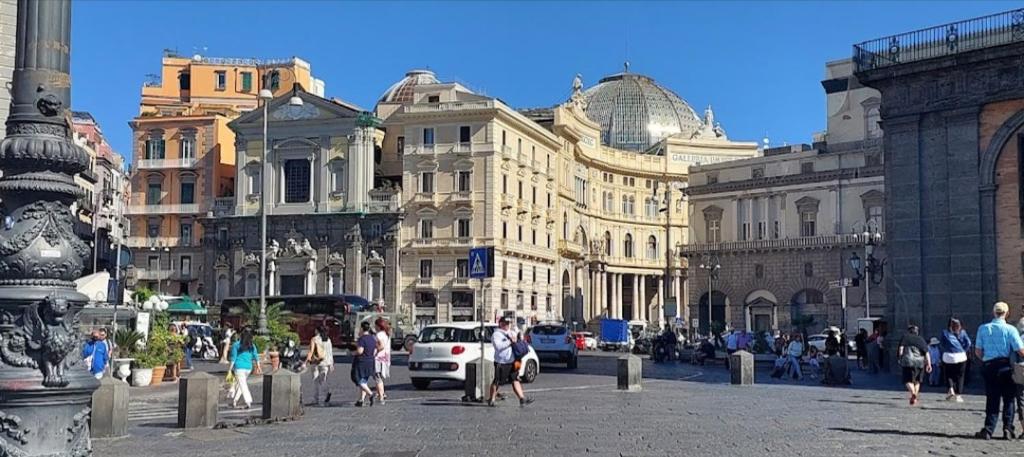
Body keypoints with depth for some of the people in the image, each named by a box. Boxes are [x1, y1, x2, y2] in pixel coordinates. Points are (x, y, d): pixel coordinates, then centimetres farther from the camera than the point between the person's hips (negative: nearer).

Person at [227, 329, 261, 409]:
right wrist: (258, 367, 13)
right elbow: (256, 357, 4)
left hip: (239, 367, -4)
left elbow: (233, 358, -7)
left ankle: (248, 402, -12)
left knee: (243, 386, -3)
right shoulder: (252, 346, 3)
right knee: (239, 384, 19)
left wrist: (230, 369, -3)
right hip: (248, 368, 4)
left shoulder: (236, 345, -6)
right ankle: (234, 402, 25)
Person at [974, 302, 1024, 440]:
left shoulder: (983, 328, 2)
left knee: (992, 399, 8)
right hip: (1005, 366, -3)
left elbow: (978, 351, 3)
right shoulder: (1010, 329, -8)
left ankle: (988, 430, 2)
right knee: (1009, 399, 10)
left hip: (988, 366, 3)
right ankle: (1008, 428, 6)